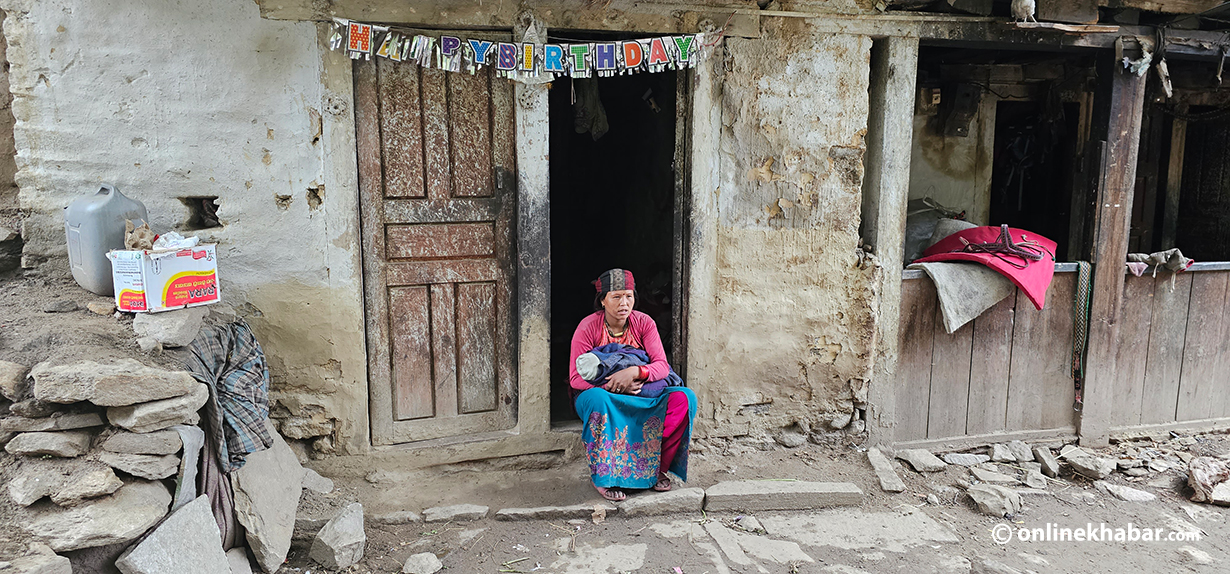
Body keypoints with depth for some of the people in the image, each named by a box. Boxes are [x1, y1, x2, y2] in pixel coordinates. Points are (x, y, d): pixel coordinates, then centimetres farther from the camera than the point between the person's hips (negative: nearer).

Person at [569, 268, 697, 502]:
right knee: (598, 400, -41)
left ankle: (656, 467, -10)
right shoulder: (588, 327, -12)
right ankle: (604, 476, -25)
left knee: (684, 397, -23)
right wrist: (612, 385, -29)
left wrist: (635, 372, -33)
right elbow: (576, 378, -14)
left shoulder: (644, 323, -5)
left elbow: (662, 366, -12)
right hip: (600, 393, -3)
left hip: (640, 394, 3)